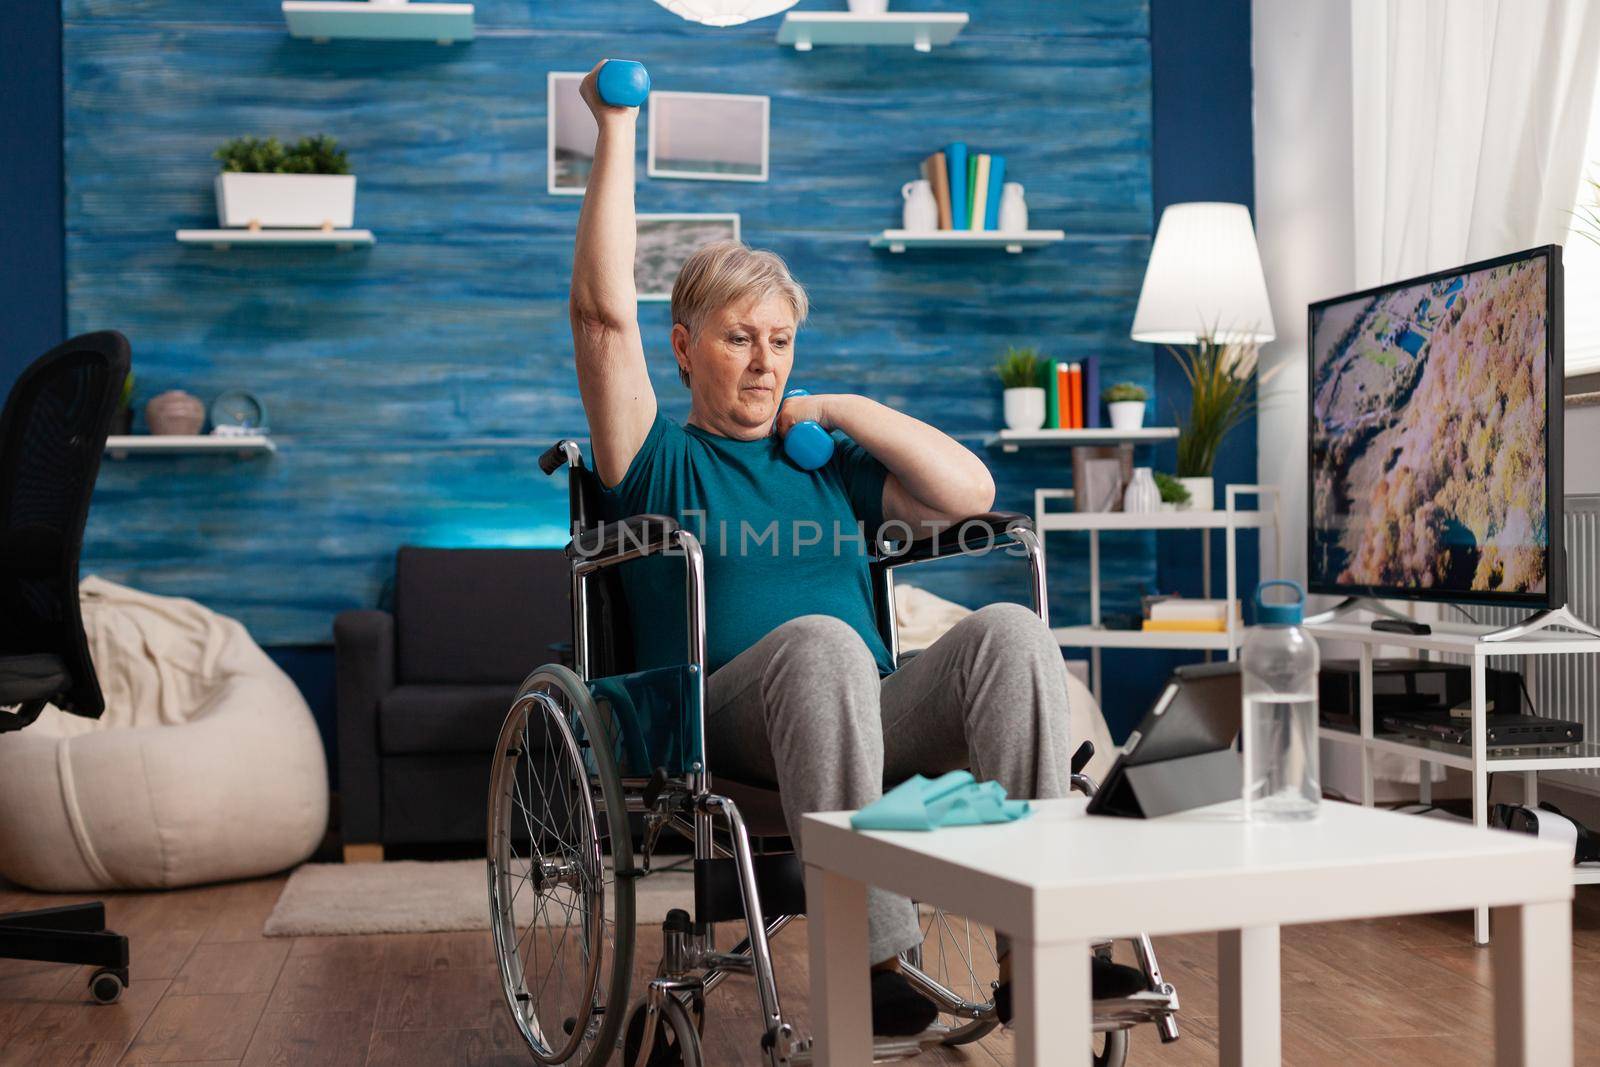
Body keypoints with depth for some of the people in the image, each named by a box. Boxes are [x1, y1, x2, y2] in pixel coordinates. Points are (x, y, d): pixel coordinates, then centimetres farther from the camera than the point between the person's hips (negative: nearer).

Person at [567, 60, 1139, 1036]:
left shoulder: (830, 463, 27)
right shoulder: (659, 462, 15)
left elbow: (970, 492, 12)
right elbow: (605, 311, 3)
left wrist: (840, 409, 13)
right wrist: (618, 132, 5)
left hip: (869, 722, 4)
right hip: (719, 729, -4)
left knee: (1011, 628, -25)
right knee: (820, 641, -38)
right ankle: (870, 962, -40)